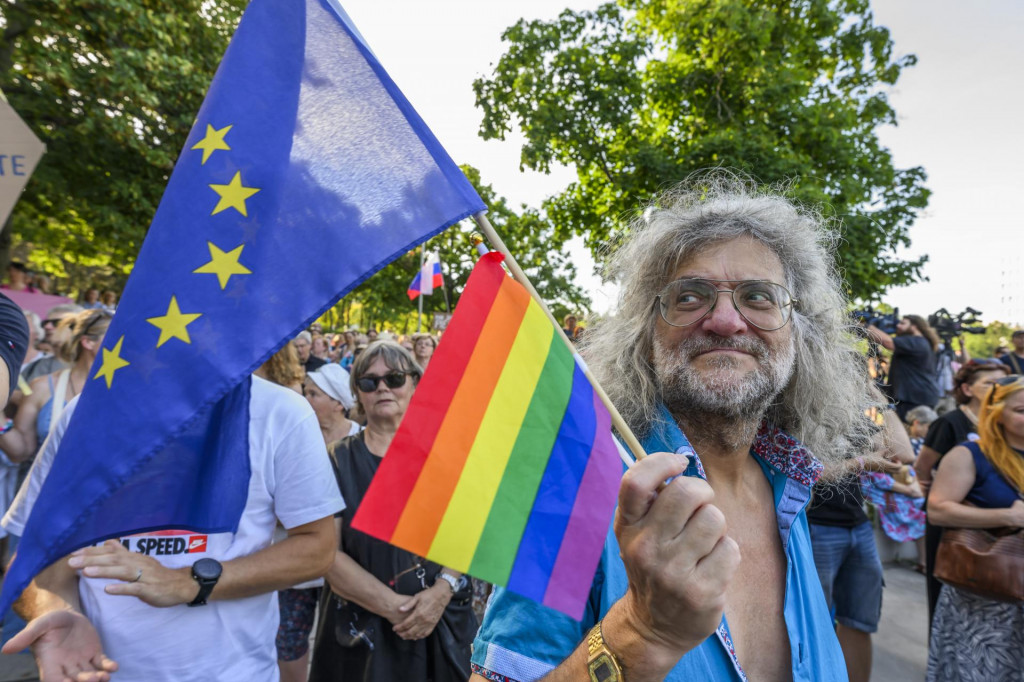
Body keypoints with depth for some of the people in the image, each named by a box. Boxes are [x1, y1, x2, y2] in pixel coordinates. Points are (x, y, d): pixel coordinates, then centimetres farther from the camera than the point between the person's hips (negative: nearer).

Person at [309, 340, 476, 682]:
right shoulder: (337, 461, -3)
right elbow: (327, 553, -9)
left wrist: (441, 591, -16)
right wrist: (392, 606, -16)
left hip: (441, 620, 1)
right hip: (361, 627, -1)